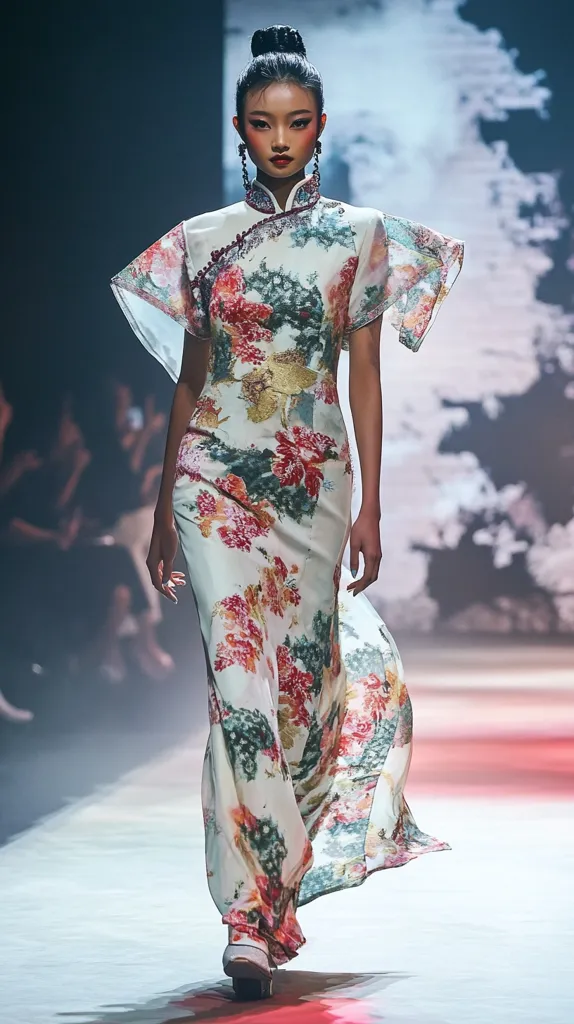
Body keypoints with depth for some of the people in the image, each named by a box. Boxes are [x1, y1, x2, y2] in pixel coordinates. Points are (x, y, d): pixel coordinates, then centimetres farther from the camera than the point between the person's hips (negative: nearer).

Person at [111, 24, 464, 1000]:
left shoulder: (360, 235, 6)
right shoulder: (200, 241, 7)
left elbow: (365, 376, 4)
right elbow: (189, 380, 11)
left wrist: (370, 507, -1)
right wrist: (162, 510, 11)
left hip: (316, 478, 1)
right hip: (218, 476, -1)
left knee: (304, 677, 4)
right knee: (240, 679, -11)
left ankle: (274, 890, 20)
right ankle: (252, 917, -12)